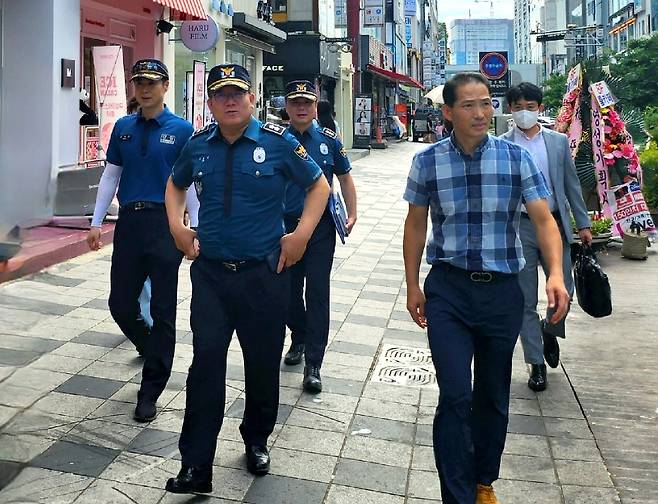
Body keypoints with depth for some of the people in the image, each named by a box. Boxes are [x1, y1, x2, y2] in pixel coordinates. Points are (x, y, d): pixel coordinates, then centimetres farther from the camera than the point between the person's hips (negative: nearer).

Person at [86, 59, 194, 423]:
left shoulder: (181, 130, -1)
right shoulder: (123, 128, 10)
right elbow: (110, 176, 14)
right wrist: (96, 222, 9)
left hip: (165, 223, -3)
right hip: (129, 221, 4)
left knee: (162, 311, 3)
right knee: (120, 304, 4)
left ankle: (150, 392, 14)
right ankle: (149, 348, 36)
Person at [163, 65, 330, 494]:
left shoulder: (278, 142, -6)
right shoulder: (199, 145, 4)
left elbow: (319, 186, 3)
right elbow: (175, 185, 23)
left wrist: (301, 235, -5)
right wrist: (177, 226, 9)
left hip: (264, 274, -1)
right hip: (210, 271, 2)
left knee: (263, 364, 10)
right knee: (206, 363, -4)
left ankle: (257, 442, 35)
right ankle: (195, 467, 2)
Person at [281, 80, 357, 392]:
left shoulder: (329, 140, 3)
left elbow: (344, 178, 12)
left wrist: (352, 215, 5)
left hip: (321, 227, -1)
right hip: (284, 225, 1)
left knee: (317, 293, -4)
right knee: (289, 289, 12)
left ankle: (313, 364, 1)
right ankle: (299, 339, 38)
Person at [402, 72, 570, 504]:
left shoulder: (516, 158, -4)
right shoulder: (427, 162, -3)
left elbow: (544, 220, -6)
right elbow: (416, 224, 8)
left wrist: (556, 273, -22)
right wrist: (413, 285, 8)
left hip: (502, 291, 1)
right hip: (448, 290, -1)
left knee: (494, 396, 15)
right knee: (456, 396, -9)